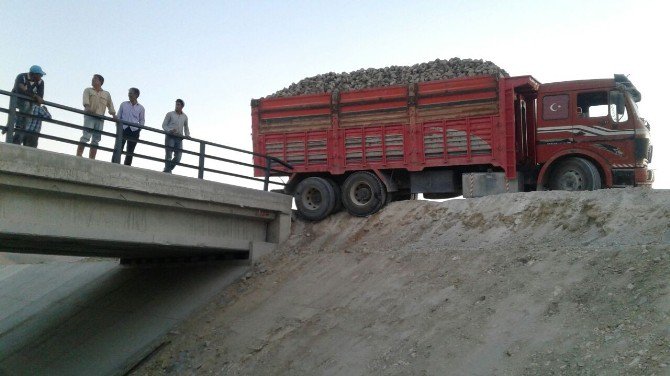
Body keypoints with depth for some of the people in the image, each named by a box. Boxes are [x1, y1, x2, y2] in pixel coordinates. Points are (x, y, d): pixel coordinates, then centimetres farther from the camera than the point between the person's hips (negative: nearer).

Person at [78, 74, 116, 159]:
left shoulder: (106, 94, 22)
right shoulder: (88, 90, 15)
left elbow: (110, 105, 11)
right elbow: (85, 99, -4)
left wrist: (113, 114, -4)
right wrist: (87, 107, -24)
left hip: (100, 118, 3)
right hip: (89, 116, -3)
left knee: (96, 139, -2)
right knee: (86, 136, -17)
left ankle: (91, 159, -1)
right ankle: (78, 156, -20)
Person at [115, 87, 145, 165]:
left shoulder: (141, 108, 9)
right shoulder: (123, 104, 9)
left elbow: (142, 120, 11)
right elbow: (118, 117, 11)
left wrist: (139, 129, -2)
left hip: (134, 130, 1)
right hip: (123, 128, -1)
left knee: (130, 151, 4)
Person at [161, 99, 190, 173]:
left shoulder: (185, 117, 17)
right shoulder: (170, 114, 7)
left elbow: (186, 128, 27)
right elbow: (164, 125, 4)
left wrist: (187, 135, 6)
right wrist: (170, 130, -17)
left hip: (179, 138, 3)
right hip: (170, 136, -3)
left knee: (178, 157, -2)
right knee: (168, 155, -8)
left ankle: (168, 169, 13)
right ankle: (167, 171, -4)